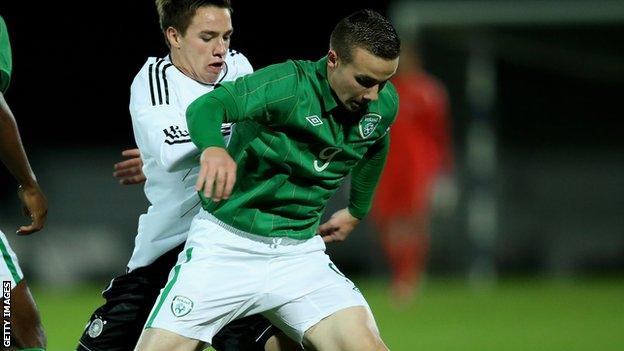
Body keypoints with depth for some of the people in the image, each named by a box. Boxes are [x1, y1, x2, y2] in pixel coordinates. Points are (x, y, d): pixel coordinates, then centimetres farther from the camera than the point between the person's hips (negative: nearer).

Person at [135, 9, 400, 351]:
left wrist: (357, 211, 36)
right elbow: (207, 106, -34)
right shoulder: (291, 84, -19)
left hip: (300, 253, 4)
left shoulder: (383, 104, 0)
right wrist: (213, 148, -56)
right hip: (225, 244, -4)